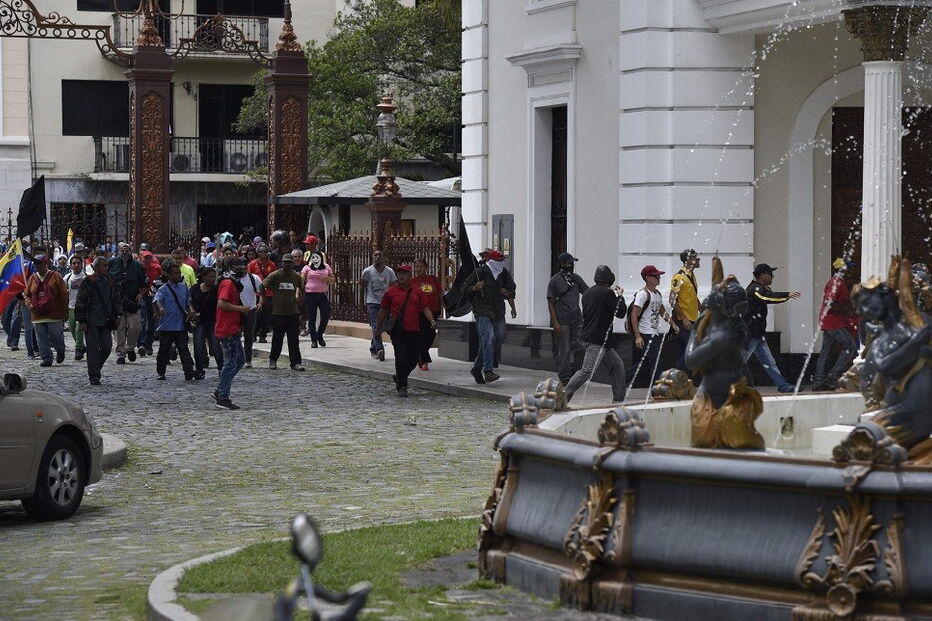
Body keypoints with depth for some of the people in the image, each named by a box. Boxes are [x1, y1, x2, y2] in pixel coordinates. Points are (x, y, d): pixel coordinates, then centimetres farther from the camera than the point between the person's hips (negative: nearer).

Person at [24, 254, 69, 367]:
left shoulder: (55, 276, -1)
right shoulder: (32, 278, 10)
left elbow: (64, 294, -1)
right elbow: (26, 294, 19)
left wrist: (65, 312, -4)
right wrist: (29, 304, -3)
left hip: (54, 315, -4)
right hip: (37, 315, 4)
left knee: (56, 336, 2)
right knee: (42, 340, 1)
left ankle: (60, 351, 30)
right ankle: (47, 358, 8)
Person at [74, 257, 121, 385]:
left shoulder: (110, 282, 11)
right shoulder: (89, 282, -6)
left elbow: (116, 299, 21)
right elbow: (80, 302, -6)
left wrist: (116, 315, 13)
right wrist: (81, 320, -9)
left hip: (105, 321, 5)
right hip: (91, 321, -5)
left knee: (107, 347, 2)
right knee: (93, 348, -2)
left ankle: (95, 370, 22)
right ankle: (94, 376, 4)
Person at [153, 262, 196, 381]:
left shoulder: (184, 288, 13)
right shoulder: (163, 289, -3)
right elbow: (157, 300, -22)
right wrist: (160, 308, -43)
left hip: (181, 326, 2)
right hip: (166, 326, -2)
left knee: (184, 350, -6)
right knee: (164, 350, 9)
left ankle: (189, 373, -15)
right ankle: (160, 372, 23)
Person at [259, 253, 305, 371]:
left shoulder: (296, 277, 5)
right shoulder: (275, 276, -5)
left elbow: (302, 289, 23)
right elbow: (262, 287, 3)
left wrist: (300, 302, 13)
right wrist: (266, 300, 0)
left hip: (293, 312, 2)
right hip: (278, 312, -2)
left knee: (294, 340, -3)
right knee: (277, 339, 8)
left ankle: (296, 363, -3)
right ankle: (273, 360, 24)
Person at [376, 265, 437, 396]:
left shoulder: (417, 292, 10)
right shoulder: (391, 292, 4)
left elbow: (425, 308, 9)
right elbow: (383, 311, 9)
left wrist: (432, 320, -7)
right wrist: (379, 328, 10)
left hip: (414, 331, 3)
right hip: (398, 331, -3)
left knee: (413, 359, 7)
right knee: (401, 359, -7)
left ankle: (398, 377, 31)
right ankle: (402, 387, 0)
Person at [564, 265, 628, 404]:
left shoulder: (587, 292, 13)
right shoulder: (607, 293, -12)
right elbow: (621, 313, -9)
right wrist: (620, 296, 8)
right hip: (598, 340, -10)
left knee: (617, 365, 15)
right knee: (587, 371, -12)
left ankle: (618, 400, 16)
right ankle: (564, 396, -13)